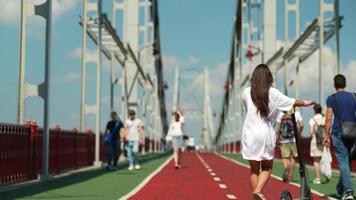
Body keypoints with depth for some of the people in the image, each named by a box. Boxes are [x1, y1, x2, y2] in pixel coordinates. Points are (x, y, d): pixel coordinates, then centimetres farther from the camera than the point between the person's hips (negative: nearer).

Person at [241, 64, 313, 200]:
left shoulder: (246, 92, 1)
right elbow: (292, 102, 11)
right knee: (267, 167, 13)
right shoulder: (273, 93, -1)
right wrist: (305, 103, 32)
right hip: (266, 134, -1)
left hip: (249, 134, 1)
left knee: (254, 169, 11)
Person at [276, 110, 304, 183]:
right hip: (294, 139, 0)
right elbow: (301, 125, -10)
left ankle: (286, 168, -27)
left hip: (284, 140, 0)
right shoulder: (297, 113, 0)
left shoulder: (281, 114, 3)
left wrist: (278, 139, 8)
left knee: (285, 157, 3)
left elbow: (278, 127, 0)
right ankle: (290, 176, 14)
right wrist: (298, 134, 6)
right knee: (293, 157, 11)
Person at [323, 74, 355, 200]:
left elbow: (328, 118, -6)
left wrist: (326, 135, -2)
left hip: (338, 133, -4)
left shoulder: (331, 98, -1)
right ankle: (340, 189, 27)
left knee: (343, 161, -7)